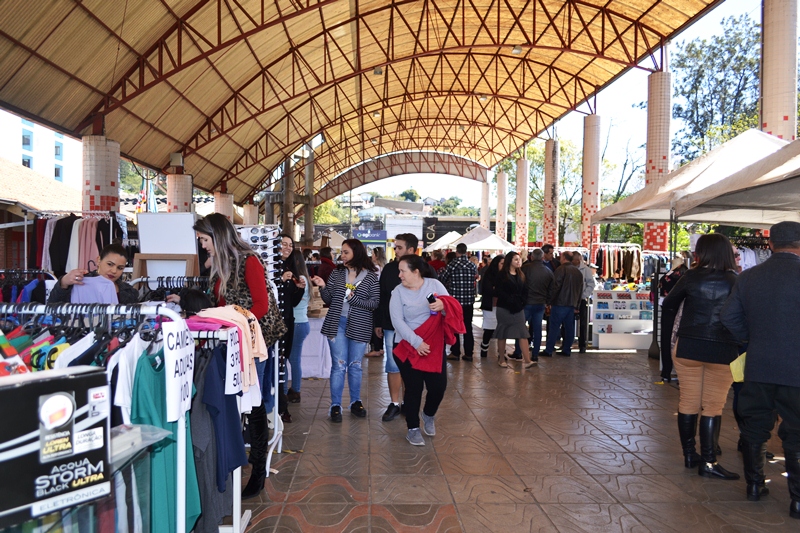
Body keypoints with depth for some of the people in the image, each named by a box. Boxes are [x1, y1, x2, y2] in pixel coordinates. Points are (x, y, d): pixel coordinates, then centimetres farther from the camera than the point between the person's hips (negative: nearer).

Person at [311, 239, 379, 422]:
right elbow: (329, 300, 6)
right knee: (338, 365, 1)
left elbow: (375, 303, -8)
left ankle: (355, 402, 27)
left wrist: (353, 298, -17)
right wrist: (323, 287, -12)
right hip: (337, 324, 1)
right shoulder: (336, 273, 4)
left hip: (359, 326, -1)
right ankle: (335, 406, 10)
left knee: (355, 365, 12)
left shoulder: (370, 276, -3)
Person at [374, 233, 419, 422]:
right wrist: (378, 323, 6)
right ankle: (394, 404, 15)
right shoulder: (389, 268, 2)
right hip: (391, 325, 2)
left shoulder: (423, 270, -5)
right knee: (393, 366, 5)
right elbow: (381, 297, 6)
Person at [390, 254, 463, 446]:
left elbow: (453, 309, -2)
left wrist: (443, 305, -27)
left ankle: (429, 415, 32)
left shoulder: (434, 284, -1)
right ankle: (412, 429, 19)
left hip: (434, 345, 2)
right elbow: (397, 321, -14)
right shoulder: (398, 292, -6)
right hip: (408, 346, -2)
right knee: (413, 388, 1)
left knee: (439, 386, 1)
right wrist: (417, 342, -24)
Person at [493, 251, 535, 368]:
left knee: (523, 333, -5)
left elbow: (524, 292, 11)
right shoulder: (503, 275, -3)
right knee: (502, 334, 5)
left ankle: (527, 360, -10)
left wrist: (521, 303, -5)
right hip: (504, 308, -4)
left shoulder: (521, 275, 13)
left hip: (518, 309, 4)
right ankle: (501, 359, 16)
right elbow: (498, 291, -10)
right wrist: (510, 301, -19)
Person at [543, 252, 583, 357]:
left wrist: (550, 301, -7)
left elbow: (555, 287, -14)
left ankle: (549, 350, -3)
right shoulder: (578, 272, 14)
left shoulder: (561, 269, -9)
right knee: (569, 327, 10)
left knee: (554, 327, -4)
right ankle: (567, 350, 13)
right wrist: (576, 306, 20)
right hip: (572, 304, 7)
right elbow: (580, 290, 17)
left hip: (560, 303, -6)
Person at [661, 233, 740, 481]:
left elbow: (668, 306, 4)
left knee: (688, 402, 12)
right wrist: (741, 349, 6)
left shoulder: (691, 277, -2)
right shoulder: (736, 282, -4)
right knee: (713, 407, 5)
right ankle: (708, 461, 7)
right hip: (723, 352, -1)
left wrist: (665, 339, 12)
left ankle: (689, 455, 22)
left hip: (687, 348, 1)